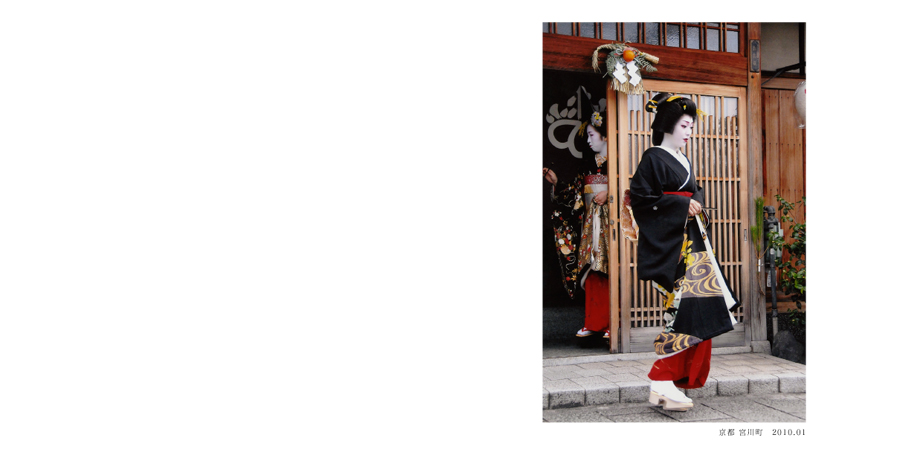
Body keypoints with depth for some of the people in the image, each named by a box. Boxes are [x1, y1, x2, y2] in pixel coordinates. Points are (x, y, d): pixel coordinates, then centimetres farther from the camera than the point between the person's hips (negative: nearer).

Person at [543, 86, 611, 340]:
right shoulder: (588, 162, 17)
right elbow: (576, 193, 17)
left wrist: (608, 193, -16)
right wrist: (556, 183, 9)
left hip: (610, 220, -6)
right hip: (591, 222, 6)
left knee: (610, 270, -7)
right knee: (591, 271, 4)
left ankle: (612, 323, -1)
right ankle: (594, 323, 9)